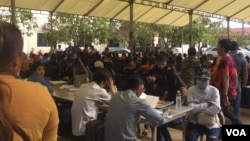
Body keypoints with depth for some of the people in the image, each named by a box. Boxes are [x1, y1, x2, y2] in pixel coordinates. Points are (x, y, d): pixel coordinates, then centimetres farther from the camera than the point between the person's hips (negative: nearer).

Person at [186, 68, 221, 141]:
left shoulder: (214, 90, -4)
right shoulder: (191, 90, -5)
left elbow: (216, 109, -17)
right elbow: (191, 108, -18)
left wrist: (198, 108, -16)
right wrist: (207, 104, -14)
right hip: (195, 122, 0)